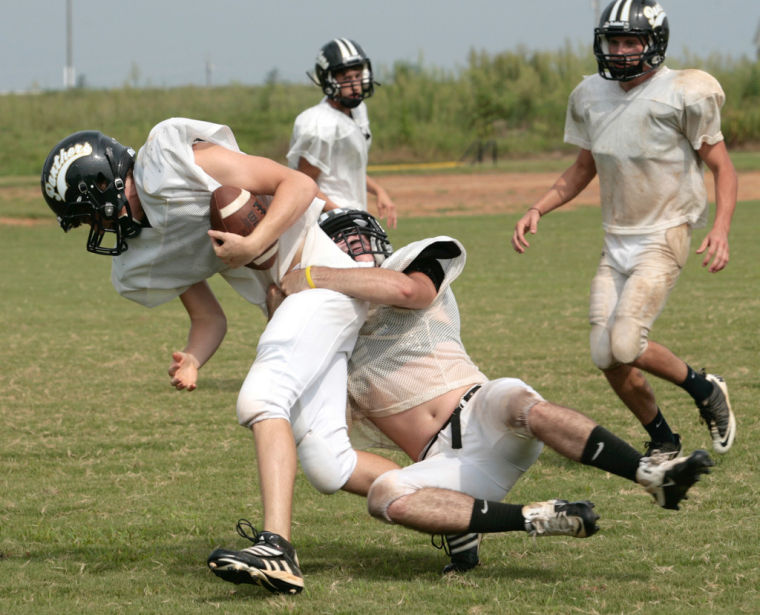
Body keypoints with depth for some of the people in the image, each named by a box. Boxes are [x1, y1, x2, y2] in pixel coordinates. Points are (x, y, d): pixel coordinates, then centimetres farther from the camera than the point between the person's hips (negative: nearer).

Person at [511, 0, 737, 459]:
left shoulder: (683, 95, -12)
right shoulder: (591, 96, 6)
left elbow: (722, 168, -8)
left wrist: (721, 229, -23)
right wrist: (537, 211, 8)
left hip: (665, 236, -6)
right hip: (617, 242, 6)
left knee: (625, 344, -20)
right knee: (607, 357, 0)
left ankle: (704, 391, 5)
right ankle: (663, 441, 20)